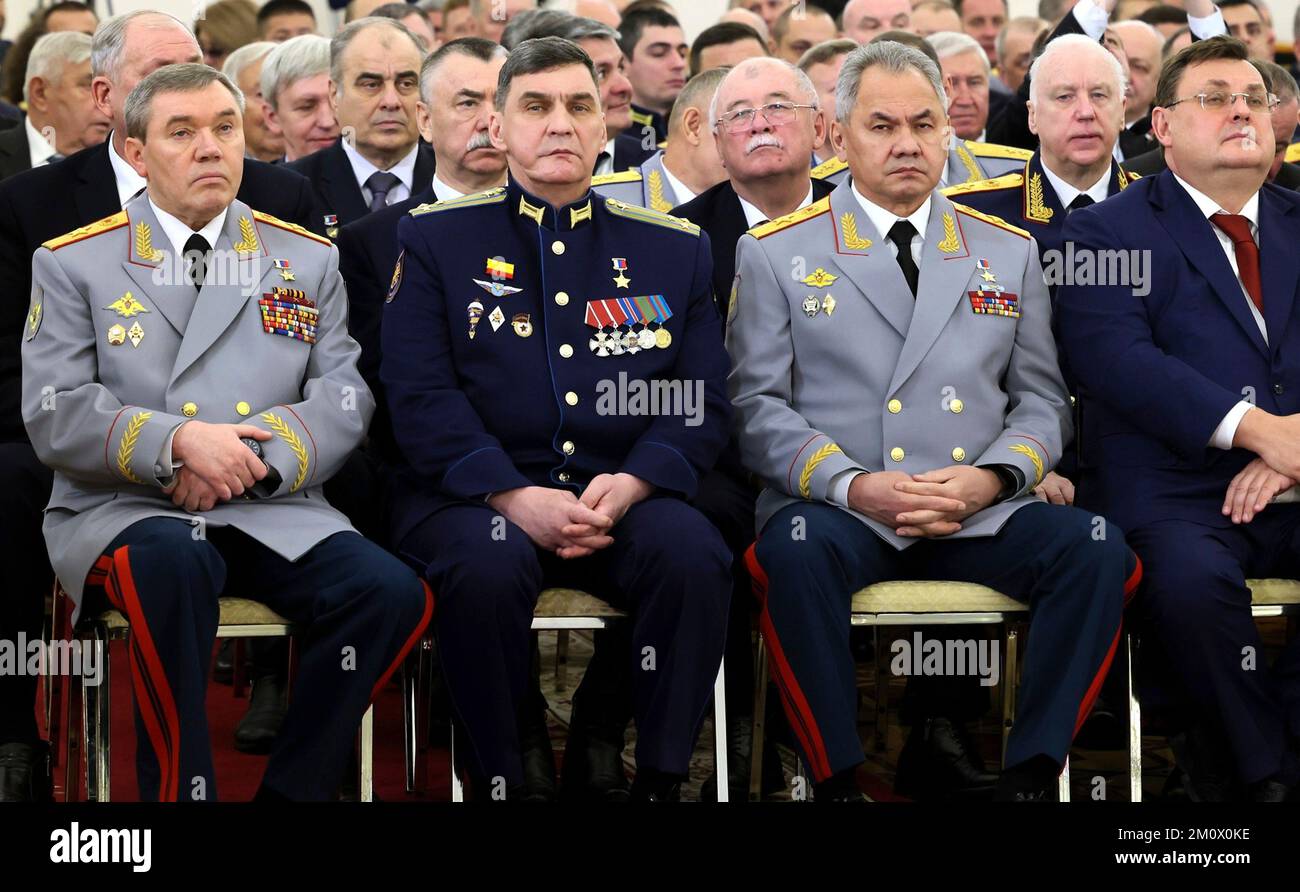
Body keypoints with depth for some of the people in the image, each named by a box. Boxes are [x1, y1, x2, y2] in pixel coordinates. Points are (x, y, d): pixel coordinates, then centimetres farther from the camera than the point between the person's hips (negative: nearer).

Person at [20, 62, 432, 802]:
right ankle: (180, 791, -25)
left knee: (395, 596, -25)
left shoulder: (307, 261, 14)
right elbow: (55, 414, -3)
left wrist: (254, 453, -14)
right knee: (172, 563, -39)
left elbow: (344, 396, 4)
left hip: (272, 512, 3)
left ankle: (289, 792, -10)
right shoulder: (74, 264, 7)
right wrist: (177, 443, -18)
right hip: (123, 509, -3)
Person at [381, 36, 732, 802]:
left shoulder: (675, 248, 13)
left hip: (624, 498, 2)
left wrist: (628, 486, -14)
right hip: (476, 498, -2)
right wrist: (514, 497, -19)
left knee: (695, 558, -29)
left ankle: (662, 779, -16)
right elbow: (421, 396, -4)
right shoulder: (434, 239, 7)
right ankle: (499, 780, -17)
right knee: (487, 566, -35)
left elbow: (702, 402, 6)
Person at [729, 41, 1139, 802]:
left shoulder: (1009, 252, 17)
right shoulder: (776, 253, 9)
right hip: (839, 509, -2)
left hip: (981, 512, 3)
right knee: (797, 553, -37)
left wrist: (992, 477, -7)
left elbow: (1042, 399, 15)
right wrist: (852, 485, -15)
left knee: (1098, 553, -26)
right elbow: (758, 403, 2)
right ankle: (837, 781, -21)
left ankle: (1031, 774, -15)